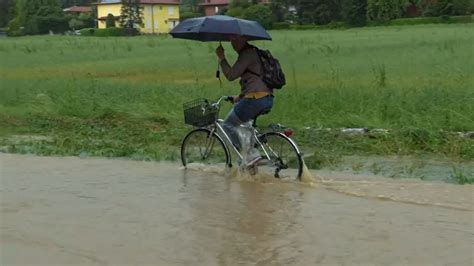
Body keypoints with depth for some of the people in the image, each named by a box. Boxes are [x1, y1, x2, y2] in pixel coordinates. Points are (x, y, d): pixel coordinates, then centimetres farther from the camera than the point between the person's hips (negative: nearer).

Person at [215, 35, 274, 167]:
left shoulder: (247, 54, -8)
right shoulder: (255, 52, 23)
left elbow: (231, 75, -13)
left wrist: (221, 57, -5)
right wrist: (240, 96, 31)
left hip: (256, 99, -10)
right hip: (268, 99, 10)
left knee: (228, 125, 2)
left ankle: (252, 154, -7)